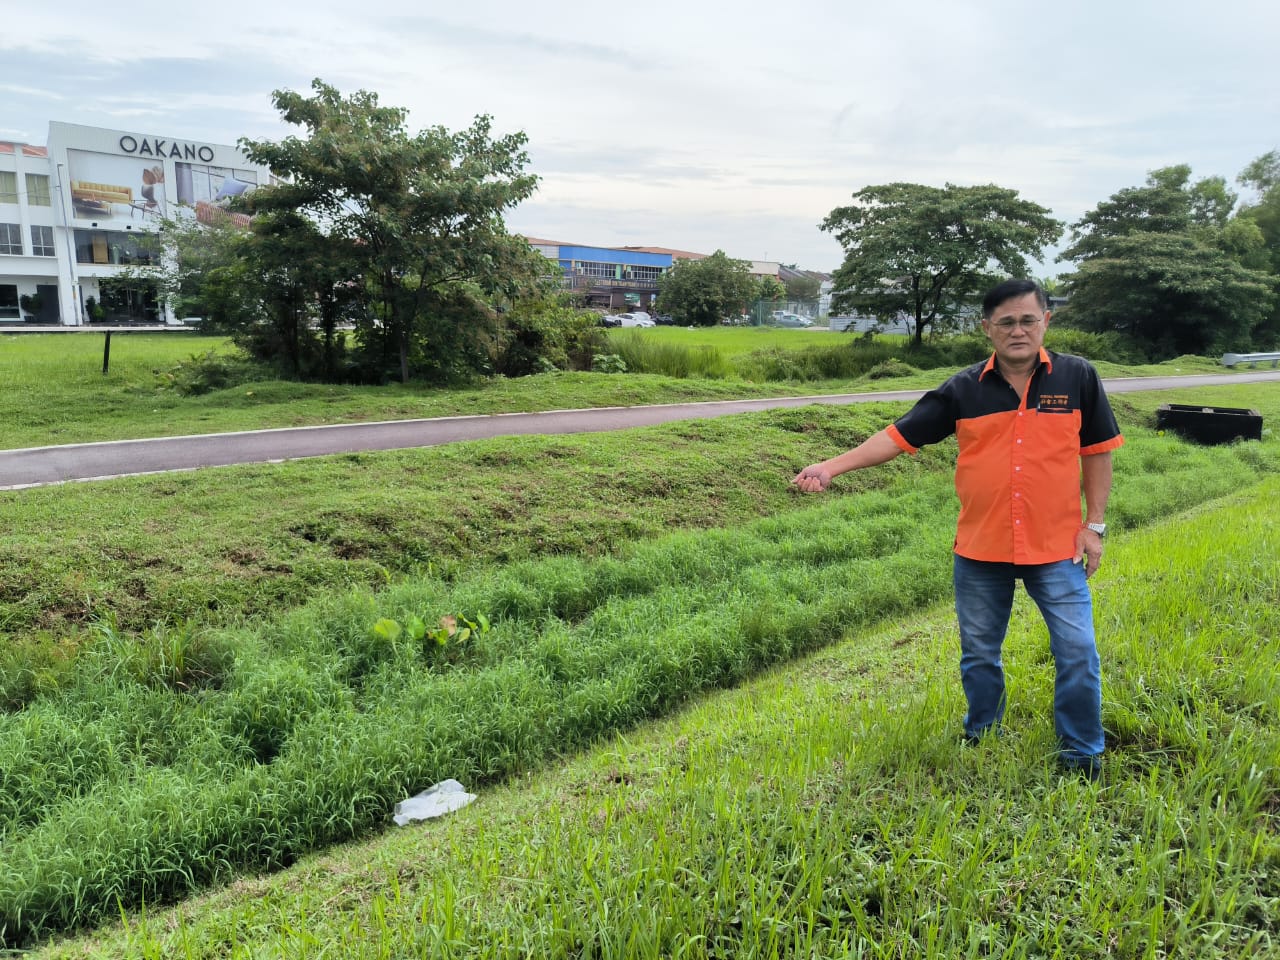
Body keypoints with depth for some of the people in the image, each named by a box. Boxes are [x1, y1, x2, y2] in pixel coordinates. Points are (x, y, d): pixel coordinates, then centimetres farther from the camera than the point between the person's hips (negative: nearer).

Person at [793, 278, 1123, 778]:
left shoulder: (1078, 377, -3)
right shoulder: (963, 390, -3)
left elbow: (1096, 452, 4)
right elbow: (899, 435, -4)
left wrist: (1095, 525, -1)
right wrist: (832, 466, -13)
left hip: (1057, 549, -1)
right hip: (980, 551, 1)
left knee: (1077, 653, 3)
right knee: (979, 655, 14)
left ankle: (1082, 755, 23)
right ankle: (980, 739, 36)